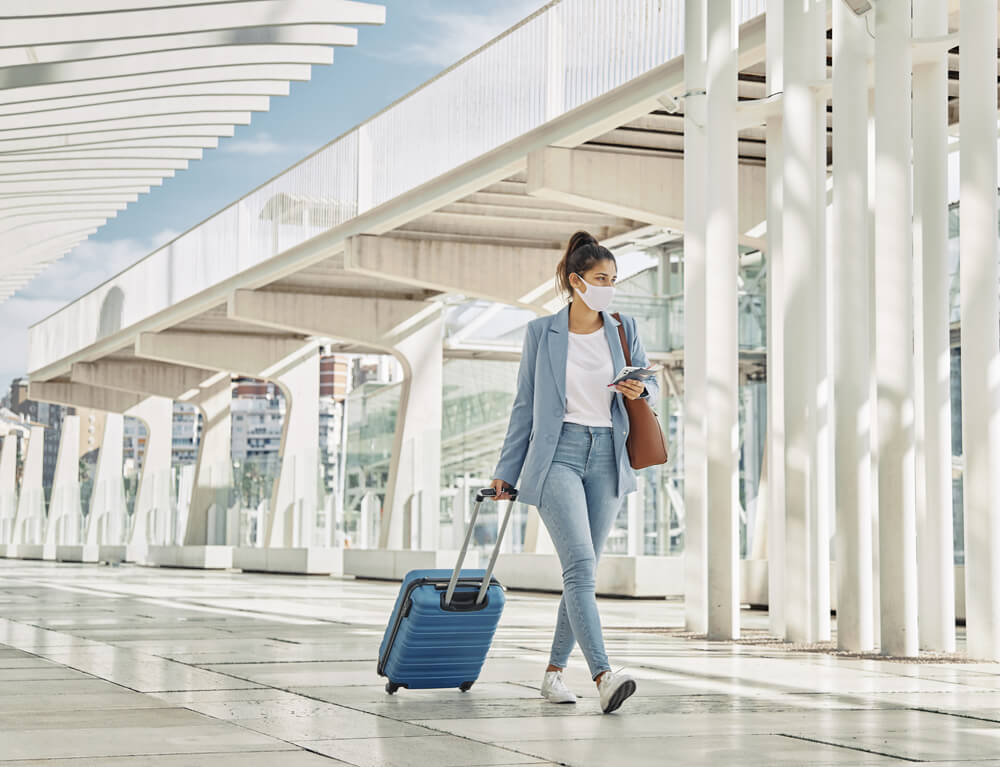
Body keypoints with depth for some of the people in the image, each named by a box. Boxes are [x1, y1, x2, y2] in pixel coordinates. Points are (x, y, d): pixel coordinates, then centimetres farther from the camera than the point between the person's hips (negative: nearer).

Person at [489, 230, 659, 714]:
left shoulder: (623, 329, 8)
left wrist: (640, 391, -9)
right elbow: (525, 405, 7)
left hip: (608, 458, 4)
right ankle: (603, 676, -27)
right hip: (557, 454, -4)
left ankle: (554, 672, 19)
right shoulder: (541, 332, 1)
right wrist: (506, 470, 8)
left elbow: (650, 385, 16)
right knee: (580, 564, -18)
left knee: (582, 571, 7)